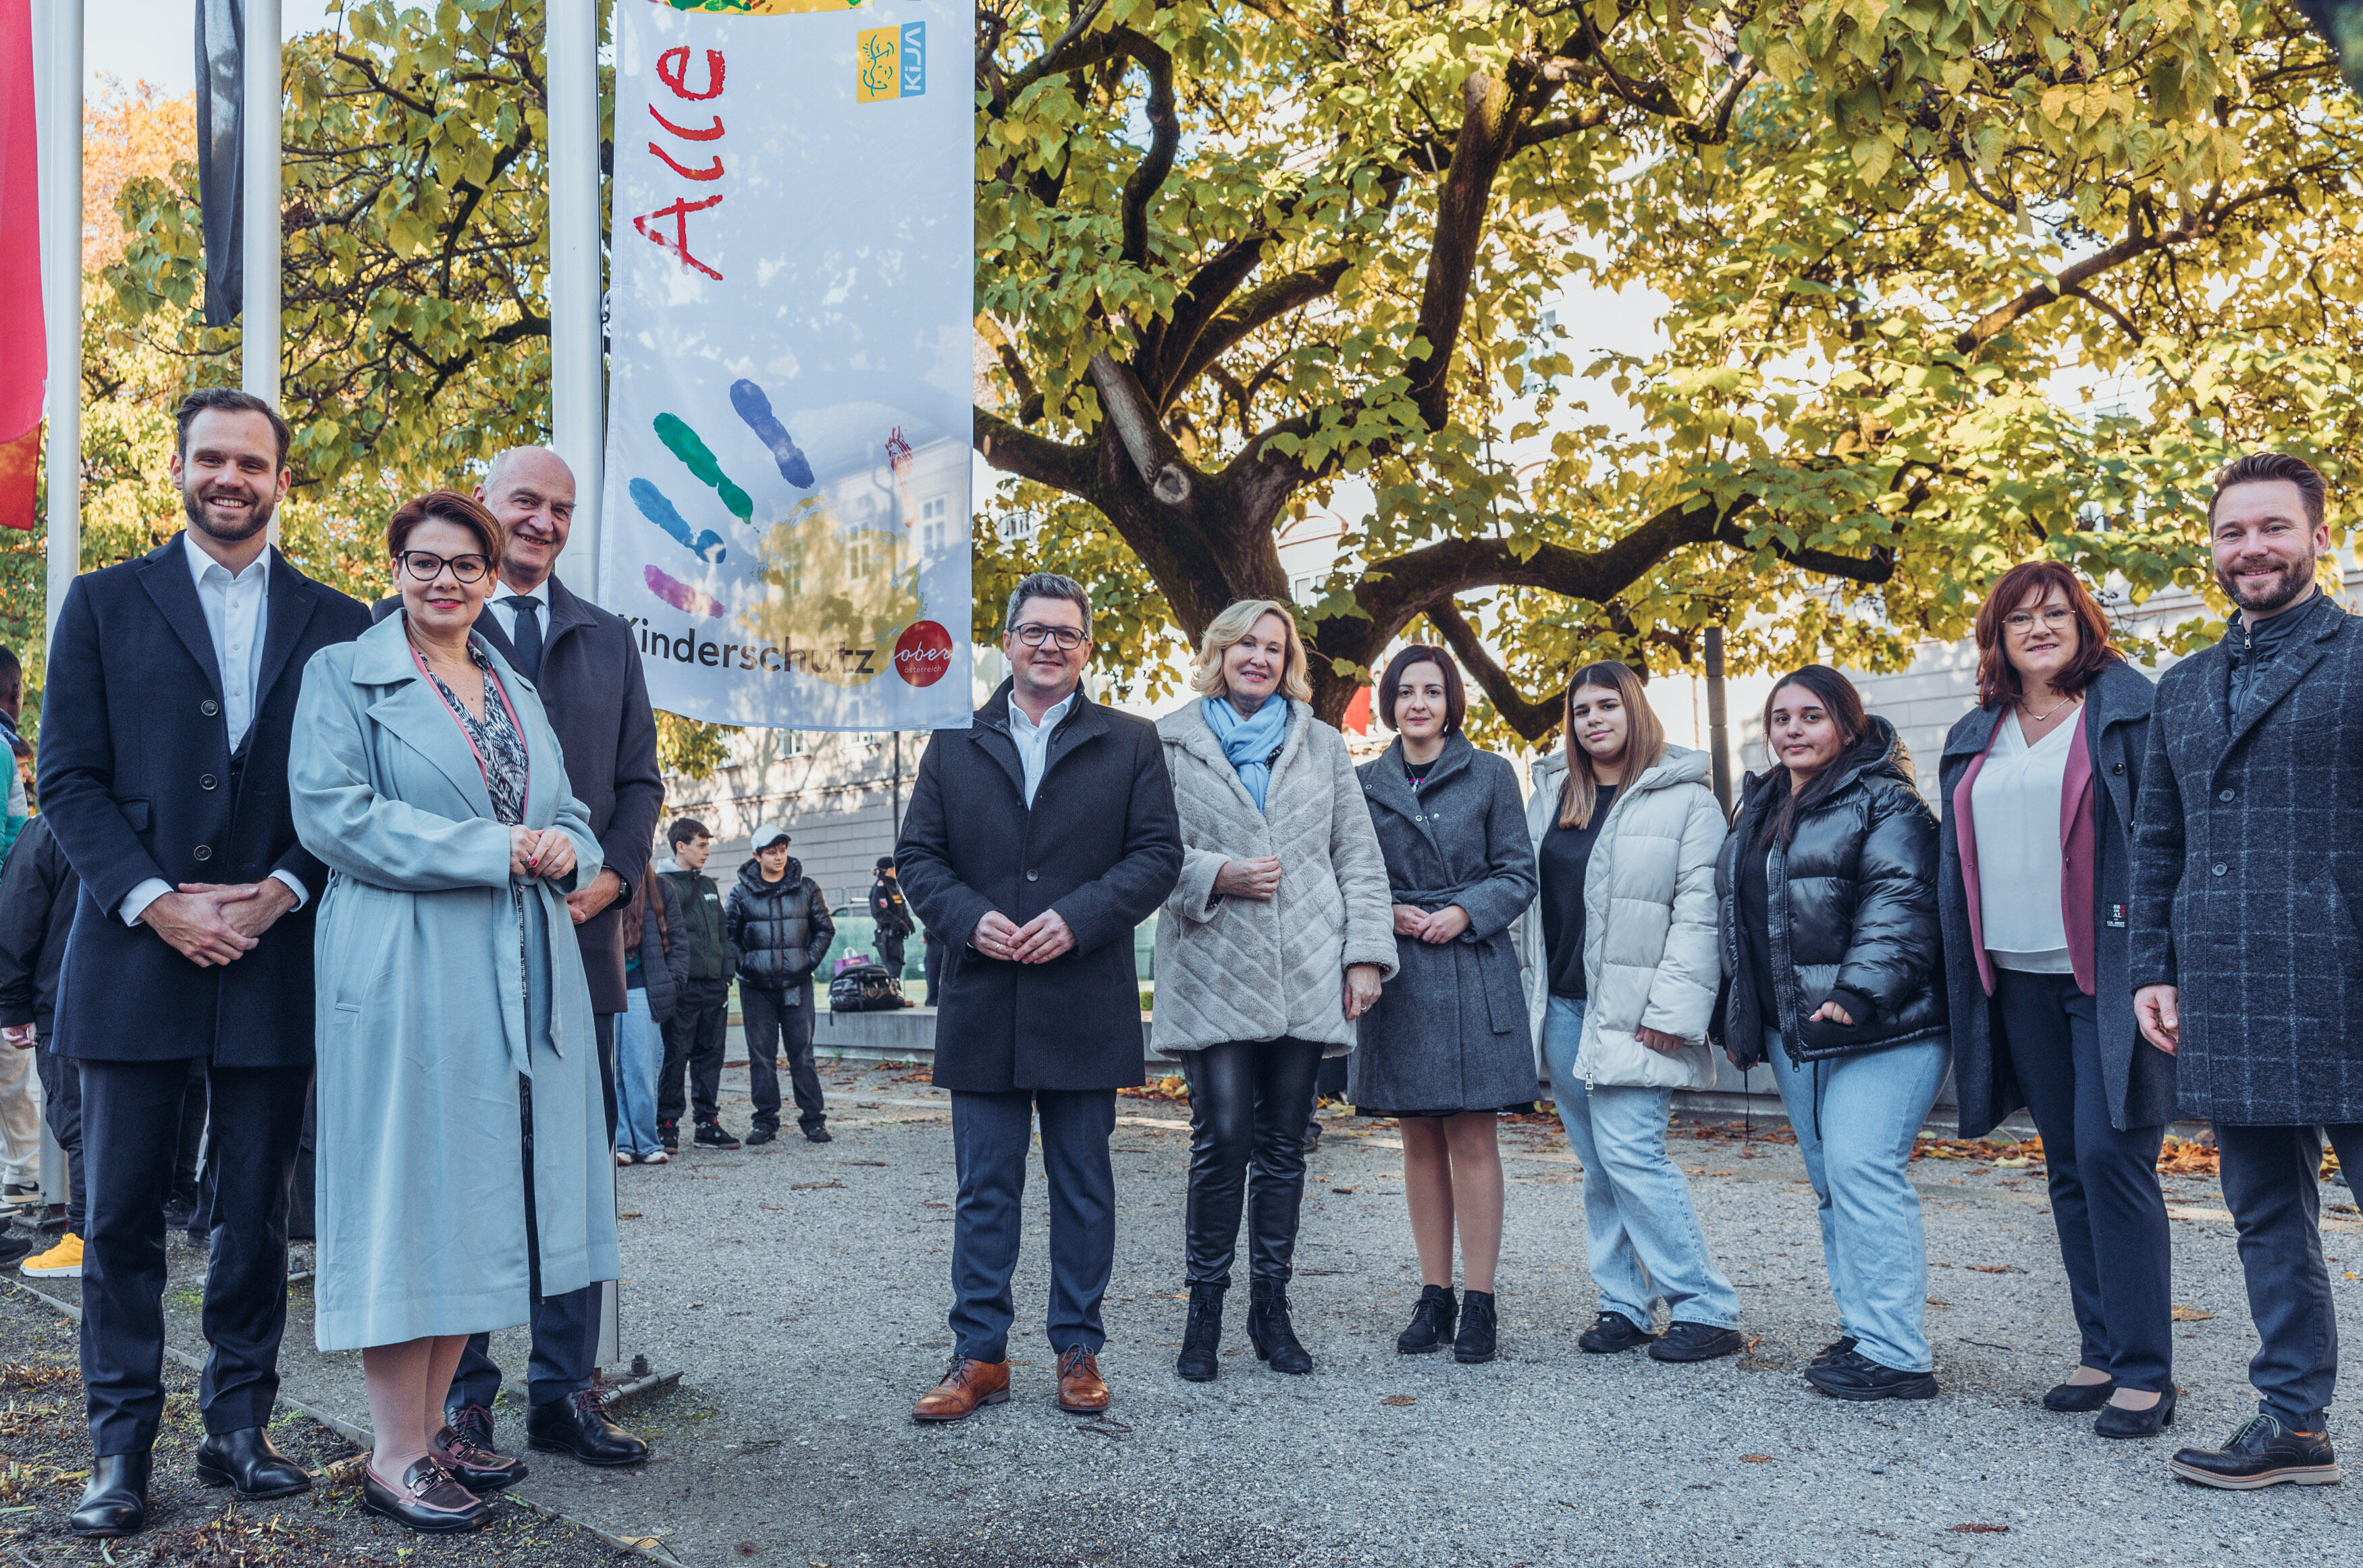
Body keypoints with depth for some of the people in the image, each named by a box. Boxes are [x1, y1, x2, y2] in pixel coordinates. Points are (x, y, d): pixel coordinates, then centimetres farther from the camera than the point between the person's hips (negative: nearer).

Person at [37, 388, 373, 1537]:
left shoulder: (336, 624, 9)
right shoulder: (105, 604, 7)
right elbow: (68, 780, 1)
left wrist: (283, 892, -10)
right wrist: (155, 902, -10)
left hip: (274, 955, 1)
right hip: (134, 950, -1)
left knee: (257, 1214, 8)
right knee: (122, 1213, 3)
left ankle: (238, 1428, 19)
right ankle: (120, 1450, 12)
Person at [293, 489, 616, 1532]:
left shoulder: (519, 693, 19)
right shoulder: (344, 676, 1)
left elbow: (573, 821, 20)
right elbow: (332, 814, -11)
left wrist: (563, 848, -5)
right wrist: (491, 851, -16)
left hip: (522, 978, 6)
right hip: (407, 973, -6)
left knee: (482, 1192, 9)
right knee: (408, 1191, -4)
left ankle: (434, 1425, 20)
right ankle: (394, 1457, 4)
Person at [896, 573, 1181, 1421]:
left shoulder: (1129, 743, 6)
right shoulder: (954, 744, 11)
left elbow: (1158, 853, -1)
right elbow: (917, 856, 7)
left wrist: (1079, 917, -14)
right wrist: (969, 916, -11)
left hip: (1085, 1004, -1)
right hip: (982, 1003, 1)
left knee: (1083, 1185, 8)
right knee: (984, 1188, 6)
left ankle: (1078, 1349, 18)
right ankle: (979, 1354, 14)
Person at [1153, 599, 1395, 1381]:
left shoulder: (1324, 745, 16)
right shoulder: (1169, 744, 8)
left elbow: (1359, 857, 13)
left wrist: (1366, 953, 4)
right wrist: (1215, 876, -12)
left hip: (1306, 979, 3)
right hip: (1212, 974, -3)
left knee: (1284, 1145, 6)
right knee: (1223, 1139, -9)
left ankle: (1271, 1309, 15)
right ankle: (1205, 1310, 4)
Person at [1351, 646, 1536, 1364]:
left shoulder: (1489, 774, 4)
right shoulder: (1365, 784, 10)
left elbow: (1519, 874, 2)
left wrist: (1464, 913, -14)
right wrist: (1389, 915, -8)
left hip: (1473, 974, -2)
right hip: (1398, 975, 3)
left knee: (1472, 1140, -2)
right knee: (1420, 1141, 8)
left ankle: (1479, 1302, 5)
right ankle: (1434, 1297, 16)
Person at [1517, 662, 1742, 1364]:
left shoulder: (1684, 798, -4)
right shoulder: (1550, 793, 13)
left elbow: (1701, 910, -10)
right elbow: (1527, 892, 18)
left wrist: (1673, 1009, -16)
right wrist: (1534, 987, 12)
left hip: (1631, 1014, -6)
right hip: (1562, 1009, 6)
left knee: (1631, 1155, -12)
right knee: (1599, 1167, 9)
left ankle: (1707, 1310, -3)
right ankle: (1624, 1307, 17)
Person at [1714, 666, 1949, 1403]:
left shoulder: (1883, 804, -6)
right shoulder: (1760, 810, 19)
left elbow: (1899, 908, -17)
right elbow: (1739, 917, 26)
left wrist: (1857, 992, -26)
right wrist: (1740, 1012, 24)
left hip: (1877, 1029, -8)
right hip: (1792, 1032, 8)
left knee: (1861, 1167, -15)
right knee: (1830, 1178, 11)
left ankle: (1892, 1354, -11)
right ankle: (1861, 1328, 20)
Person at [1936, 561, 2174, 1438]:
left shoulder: (2127, 707, -1)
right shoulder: (1973, 740, 15)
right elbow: (1958, 860, 19)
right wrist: (1970, 973, 14)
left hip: (2108, 975, -6)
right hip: (2020, 978, 6)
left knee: (2111, 1155, -11)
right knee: (2068, 1168, 10)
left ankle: (2146, 1371, -3)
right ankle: (2100, 1354, 19)